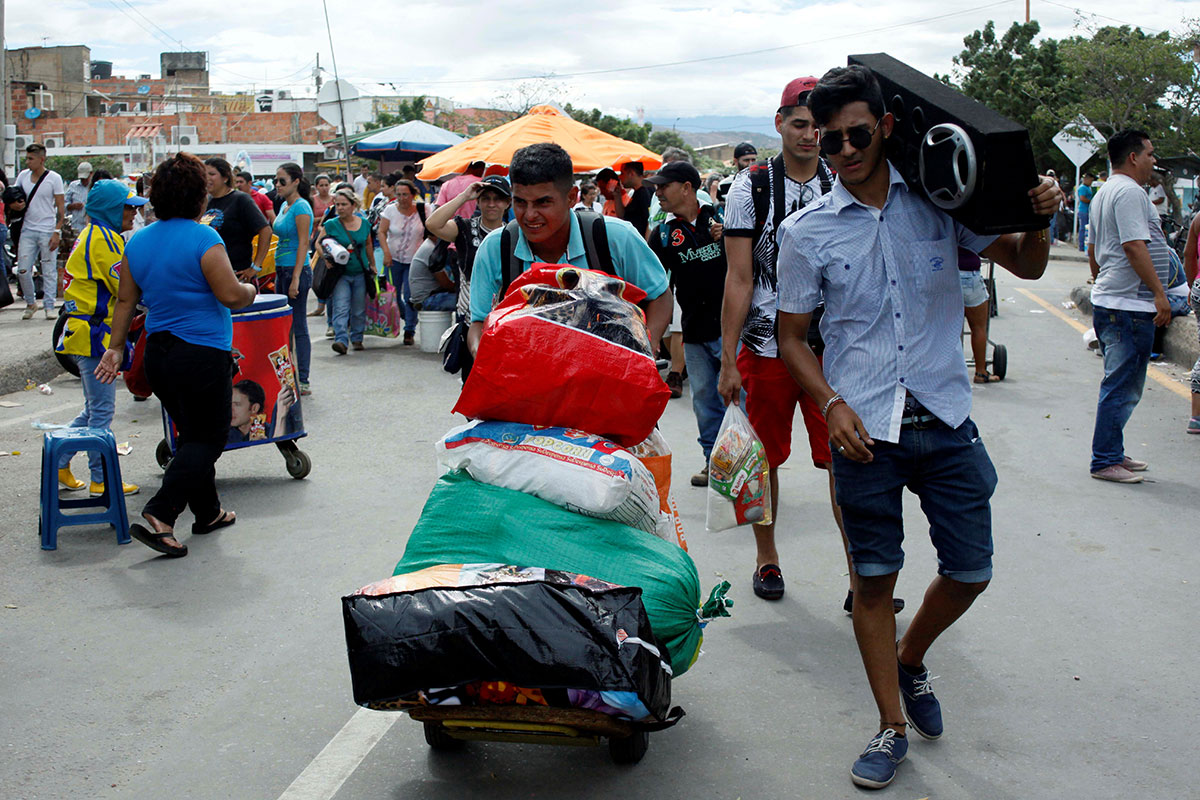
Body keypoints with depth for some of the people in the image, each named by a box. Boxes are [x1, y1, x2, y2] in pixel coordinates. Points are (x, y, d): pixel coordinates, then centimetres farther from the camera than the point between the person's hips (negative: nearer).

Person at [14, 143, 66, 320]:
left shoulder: (54, 178, -3)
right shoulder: (22, 176, 8)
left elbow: (61, 208, -4)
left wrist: (57, 232, -11)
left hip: (48, 231, -3)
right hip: (27, 230, 3)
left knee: (49, 270, 0)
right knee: (23, 270, -1)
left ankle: (49, 306, 9)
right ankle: (30, 303, 16)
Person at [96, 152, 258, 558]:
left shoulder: (138, 241, 7)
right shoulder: (203, 239, -15)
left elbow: (126, 299, 11)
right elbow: (231, 296, -19)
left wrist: (116, 346, 17)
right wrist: (251, 290, 2)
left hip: (157, 353, 7)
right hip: (203, 356, -7)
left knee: (192, 434, 20)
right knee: (208, 439, 1)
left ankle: (207, 512, 28)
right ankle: (159, 516, -11)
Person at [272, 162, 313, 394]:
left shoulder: (301, 207, -12)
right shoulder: (285, 206, 15)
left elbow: (303, 244, -17)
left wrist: (296, 278, -21)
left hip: (297, 270, -9)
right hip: (282, 270, 9)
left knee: (298, 327, -5)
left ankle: (302, 382, 1)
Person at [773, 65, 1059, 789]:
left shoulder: (938, 201, 2)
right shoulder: (805, 232, -1)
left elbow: (1025, 266, 12)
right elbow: (792, 336, 6)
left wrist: (1038, 218, -10)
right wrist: (832, 405, -9)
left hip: (945, 417, 2)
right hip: (865, 428, -1)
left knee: (971, 571, 7)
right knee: (875, 578, 4)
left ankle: (910, 659, 36)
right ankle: (893, 727, 20)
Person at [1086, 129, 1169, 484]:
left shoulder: (1103, 193, 19)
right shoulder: (1130, 192, -14)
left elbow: (1093, 249, 24)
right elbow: (1134, 246, -22)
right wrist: (1159, 292, -21)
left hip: (1107, 301, 11)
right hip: (1129, 305, -11)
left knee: (1120, 385, 16)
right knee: (1122, 386, -6)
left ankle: (1112, 454, 23)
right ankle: (1105, 461, -2)